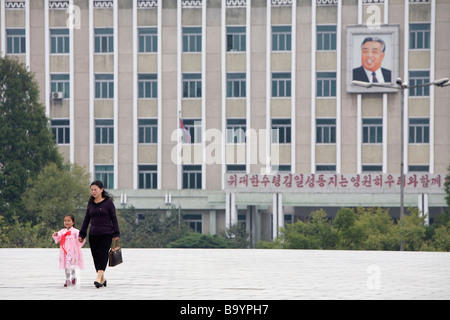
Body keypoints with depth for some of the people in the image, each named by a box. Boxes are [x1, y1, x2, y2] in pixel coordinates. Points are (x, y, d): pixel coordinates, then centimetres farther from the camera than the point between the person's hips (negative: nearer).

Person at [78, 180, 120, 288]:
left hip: (106, 235, -5)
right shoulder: (90, 204, 12)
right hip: (93, 235, 5)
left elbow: (114, 218, 0)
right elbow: (86, 220, 17)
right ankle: (102, 279, 14)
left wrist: (116, 234, -4)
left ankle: (98, 279, -23)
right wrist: (82, 234, 14)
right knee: (96, 257, 3)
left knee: (103, 255, -14)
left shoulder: (108, 202, -1)